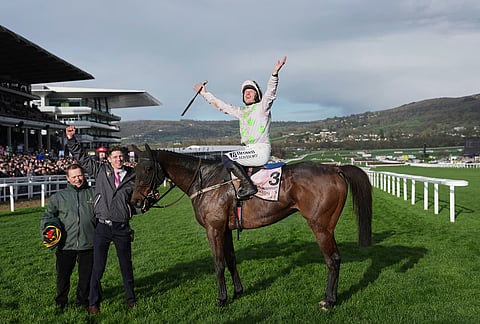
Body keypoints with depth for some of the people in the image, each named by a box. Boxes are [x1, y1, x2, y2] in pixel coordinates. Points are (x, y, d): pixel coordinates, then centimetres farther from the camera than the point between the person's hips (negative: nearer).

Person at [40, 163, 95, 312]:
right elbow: (48, 215, 15)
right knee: (63, 275, 9)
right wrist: (48, 227, -3)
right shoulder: (59, 196, 7)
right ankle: (60, 302, 30)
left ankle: (82, 301, 30)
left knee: (86, 275, 10)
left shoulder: (93, 193, 6)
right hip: (66, 244, 0)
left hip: (88, 244, 0)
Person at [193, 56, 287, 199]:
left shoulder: (262, 107, 1)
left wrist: (275, 73, -33)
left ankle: (249, 187, -19)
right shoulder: (241, 112, 20)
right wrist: (204, 93, 34)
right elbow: (221, 105, 28)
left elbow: (270, 91, -17)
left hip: (261, 150, -8)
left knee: (226, 158, -19)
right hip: (248, 150, 8)